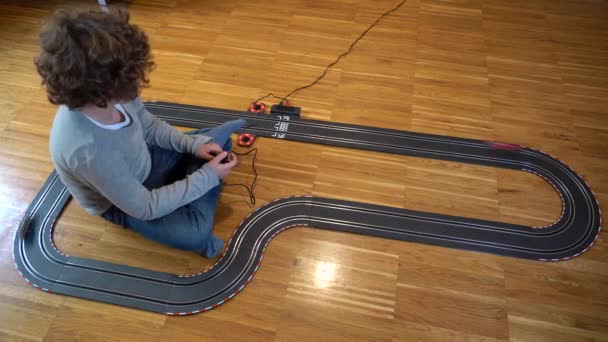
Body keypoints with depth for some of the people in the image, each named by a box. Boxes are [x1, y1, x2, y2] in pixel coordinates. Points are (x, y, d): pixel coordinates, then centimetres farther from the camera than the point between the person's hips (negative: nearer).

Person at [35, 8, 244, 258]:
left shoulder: (109, 98, -23)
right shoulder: (88, 148, -42)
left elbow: (151, 126, -1)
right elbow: (145, 207, -31)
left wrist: (193, 144, -15)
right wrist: (207, 176, -27)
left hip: (142, 162, 6)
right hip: (121, 204, -6)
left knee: (220, 142, 4)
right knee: (195, 233, -26)